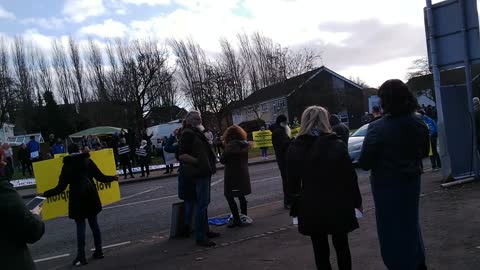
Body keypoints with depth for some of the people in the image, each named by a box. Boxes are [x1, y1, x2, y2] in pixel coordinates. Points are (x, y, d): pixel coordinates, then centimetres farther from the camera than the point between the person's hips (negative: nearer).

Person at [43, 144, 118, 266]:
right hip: (91, 196, 3)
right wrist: (113, 178, 18)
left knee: (80, 226, 3)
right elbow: (100, 177, 2)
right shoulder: (88, 161, 1)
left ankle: (81, 257, 6)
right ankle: (99, 251, 19)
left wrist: (45, 194, -2)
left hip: (77, 198, -3)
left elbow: (61, 187, -9)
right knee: (94, 224, 12)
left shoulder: (67, 165, -4)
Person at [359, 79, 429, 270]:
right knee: (410, 222, 24)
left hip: (387, 184, -6)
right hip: (412, 181, 6)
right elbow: (424, 152, 11)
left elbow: (364, 163, -18)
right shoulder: (419, 124, -4)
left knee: (392, 227, 9)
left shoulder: (377, 128, -23)